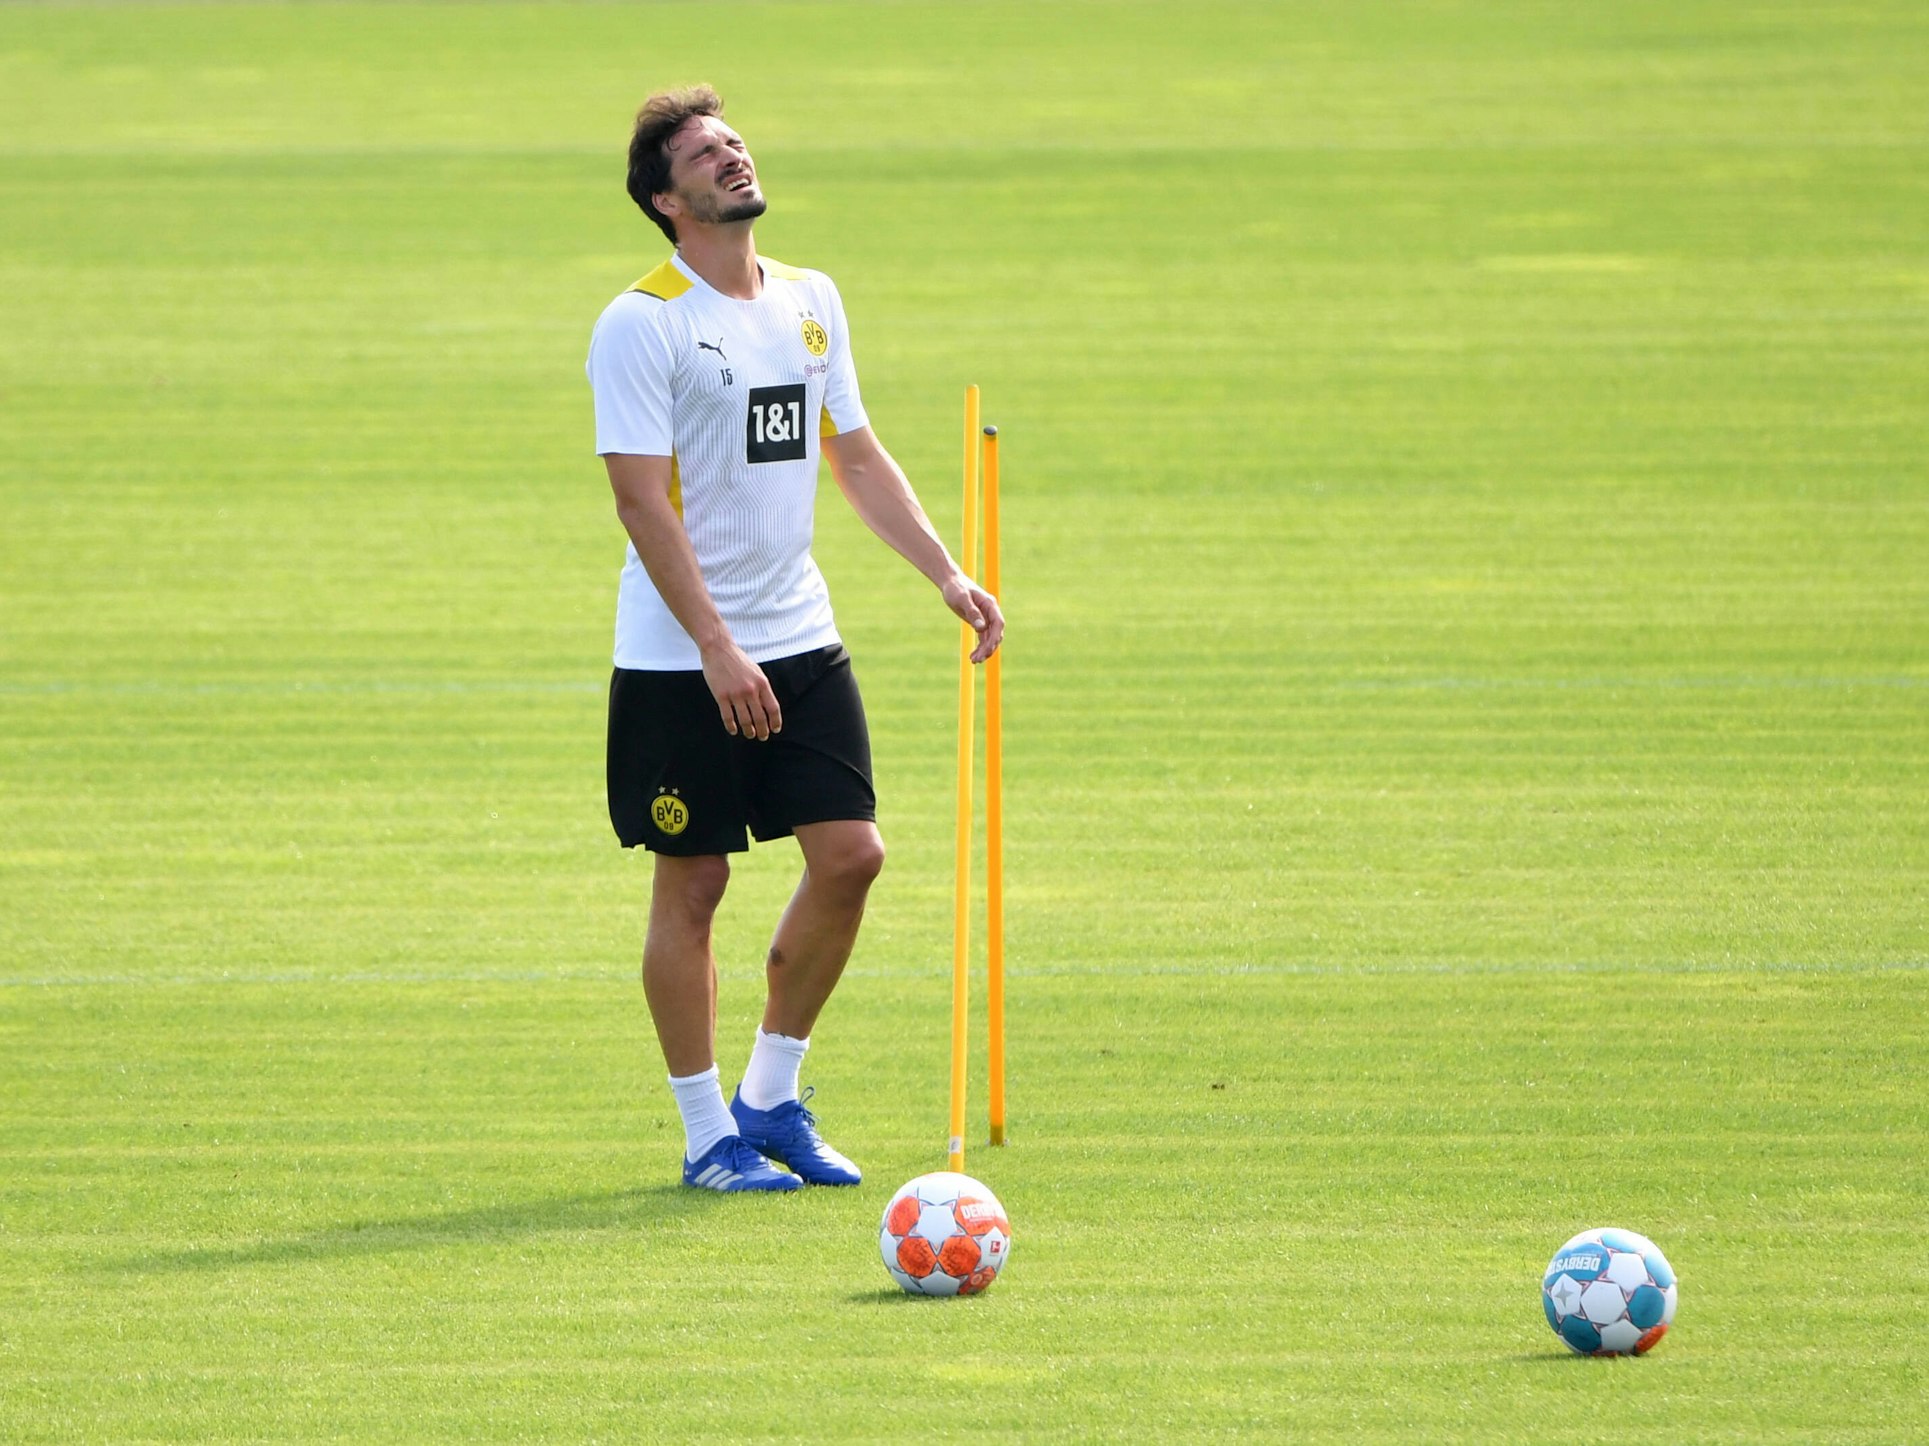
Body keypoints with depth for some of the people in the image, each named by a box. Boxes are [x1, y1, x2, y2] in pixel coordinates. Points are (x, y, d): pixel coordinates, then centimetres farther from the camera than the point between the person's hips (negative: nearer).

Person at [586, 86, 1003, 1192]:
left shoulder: (811, 302, 10)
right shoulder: (643, 324, -11)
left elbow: (858, 456, 18)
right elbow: (643, 499, -16)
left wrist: (948, 575, 8)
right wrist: (716, 650, -22)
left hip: (801, 641, 6)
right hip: (678, 658, -6)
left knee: (851, 854, 0)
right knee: (693, 885, 0)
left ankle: (772, 1099, 15)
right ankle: (708, 1134, 10)